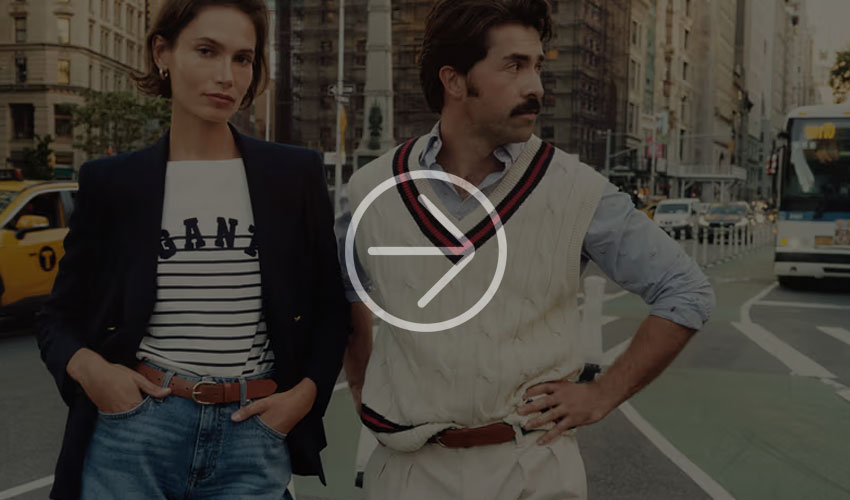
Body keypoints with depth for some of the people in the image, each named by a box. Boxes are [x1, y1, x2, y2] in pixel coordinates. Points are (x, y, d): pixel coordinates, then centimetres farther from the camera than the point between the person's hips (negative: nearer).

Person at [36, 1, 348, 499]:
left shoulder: (297, 174, 1)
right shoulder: (110, 181, 1)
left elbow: (329, 308, 9)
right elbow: (61, 317, 9)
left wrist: (306, 392, -5)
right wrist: (86, 366, -11)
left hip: (255, 441, 1)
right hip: (133, 434, 0)